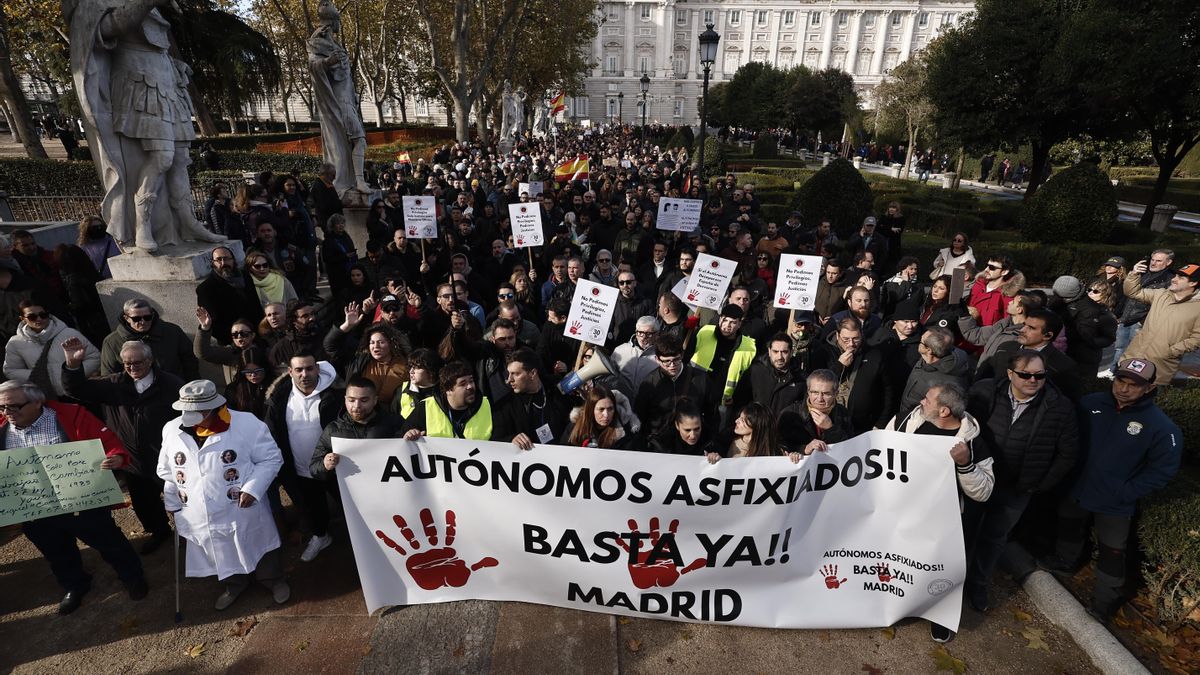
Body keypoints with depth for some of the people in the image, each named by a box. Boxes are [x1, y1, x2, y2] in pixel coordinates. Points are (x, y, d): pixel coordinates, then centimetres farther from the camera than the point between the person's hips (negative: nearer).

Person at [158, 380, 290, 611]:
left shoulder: (247, 424, -20)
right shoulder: (171, 430, -5)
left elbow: (271, 458, -12)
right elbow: (167, 471, 9)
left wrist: (253, 488, -22)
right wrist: (172, 505, 8)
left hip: (243, 512, -3)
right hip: (201, 519, 4)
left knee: (259, 551, 18)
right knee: (224, 560, 24)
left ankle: (274, 580, 45)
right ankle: (235, 584, 52)